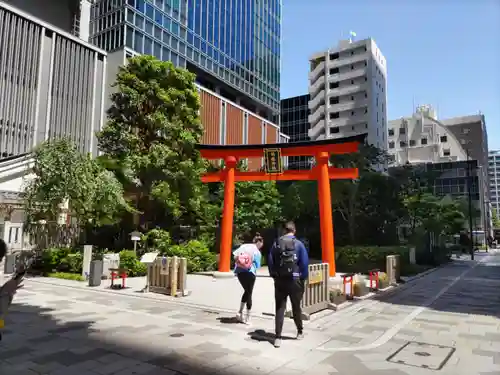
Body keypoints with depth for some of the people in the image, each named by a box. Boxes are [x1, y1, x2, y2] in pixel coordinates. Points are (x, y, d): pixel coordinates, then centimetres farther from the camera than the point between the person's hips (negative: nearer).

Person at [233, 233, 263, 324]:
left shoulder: (244, 246, 8)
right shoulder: (257, 252, -3)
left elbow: (235, 256, 1)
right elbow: (257, 266, -4)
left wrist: (239, 263, 11)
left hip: (239, 271, 5)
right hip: (249, 272, -5)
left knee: (246, 291, 23)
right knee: (249, 293, 10)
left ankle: (240, 312, 19)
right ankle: (247, 318, 14)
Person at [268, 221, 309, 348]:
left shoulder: (276, 243, 2)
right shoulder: (298, 244, -6)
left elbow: (270, 262, 5)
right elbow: (305, 263, -7)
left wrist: (274, 276, 14)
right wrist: (303, 278, 5)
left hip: (279, 281, 2)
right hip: (294, 280, -1)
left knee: (279, 309, 5)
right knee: (296, 307, 15)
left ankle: (278, 337, 1)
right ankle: (300, 332, 32)